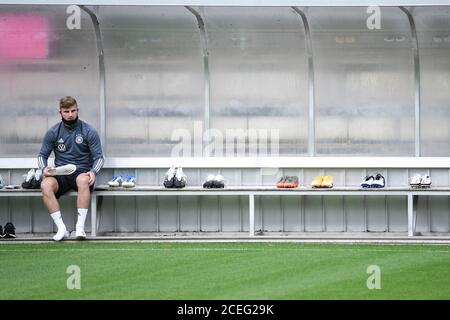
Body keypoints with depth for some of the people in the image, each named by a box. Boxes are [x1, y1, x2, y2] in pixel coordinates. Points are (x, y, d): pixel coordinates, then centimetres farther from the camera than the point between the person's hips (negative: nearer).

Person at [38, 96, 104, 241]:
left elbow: (99, 157, 2)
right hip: (60, 174, 2)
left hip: (82, 172, -2)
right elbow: (42, 155, 13)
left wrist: (93, 172, -20)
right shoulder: (53, 132, 7)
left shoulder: (89, 131, 1)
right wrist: (44, 168, -11)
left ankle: (80, 227, -38)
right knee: (45, 185, -32)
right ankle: (61, 228, -31)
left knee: (83, 181, -39)